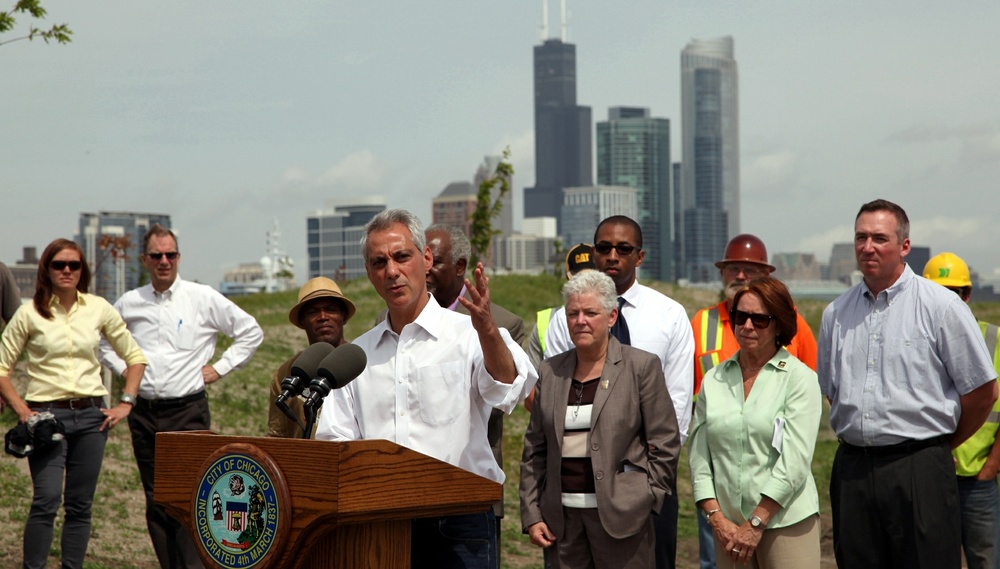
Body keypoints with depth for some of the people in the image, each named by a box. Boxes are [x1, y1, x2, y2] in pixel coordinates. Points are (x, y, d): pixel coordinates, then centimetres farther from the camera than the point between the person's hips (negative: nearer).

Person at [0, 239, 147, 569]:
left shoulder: (98, 309, 5)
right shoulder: (30, 313, -1)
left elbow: (134, 356, 14)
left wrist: (126, 403, 5)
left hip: (91, 415, 3)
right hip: (46, 415, -3)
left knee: (80, 505, 5)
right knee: (46, 501, -15)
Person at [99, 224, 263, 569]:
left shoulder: (203, 299, 0)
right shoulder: (128, 304, 8)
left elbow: (251, 332, 7)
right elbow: (104, 340, 25)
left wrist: (219, 367, 2)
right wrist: (124, 369, 10)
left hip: (189, 412, -3)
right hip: (145, 414, 4)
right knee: (156, 502, 7)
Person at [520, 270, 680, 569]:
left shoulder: (642, 366, 0)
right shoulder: (550, 371, 11)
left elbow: (666, 443, 0)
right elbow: (534, 449, 13)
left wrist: (645, 501, -4)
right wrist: (531, 514, 7)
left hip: (619, 515, -3)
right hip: (563, 516, 4)